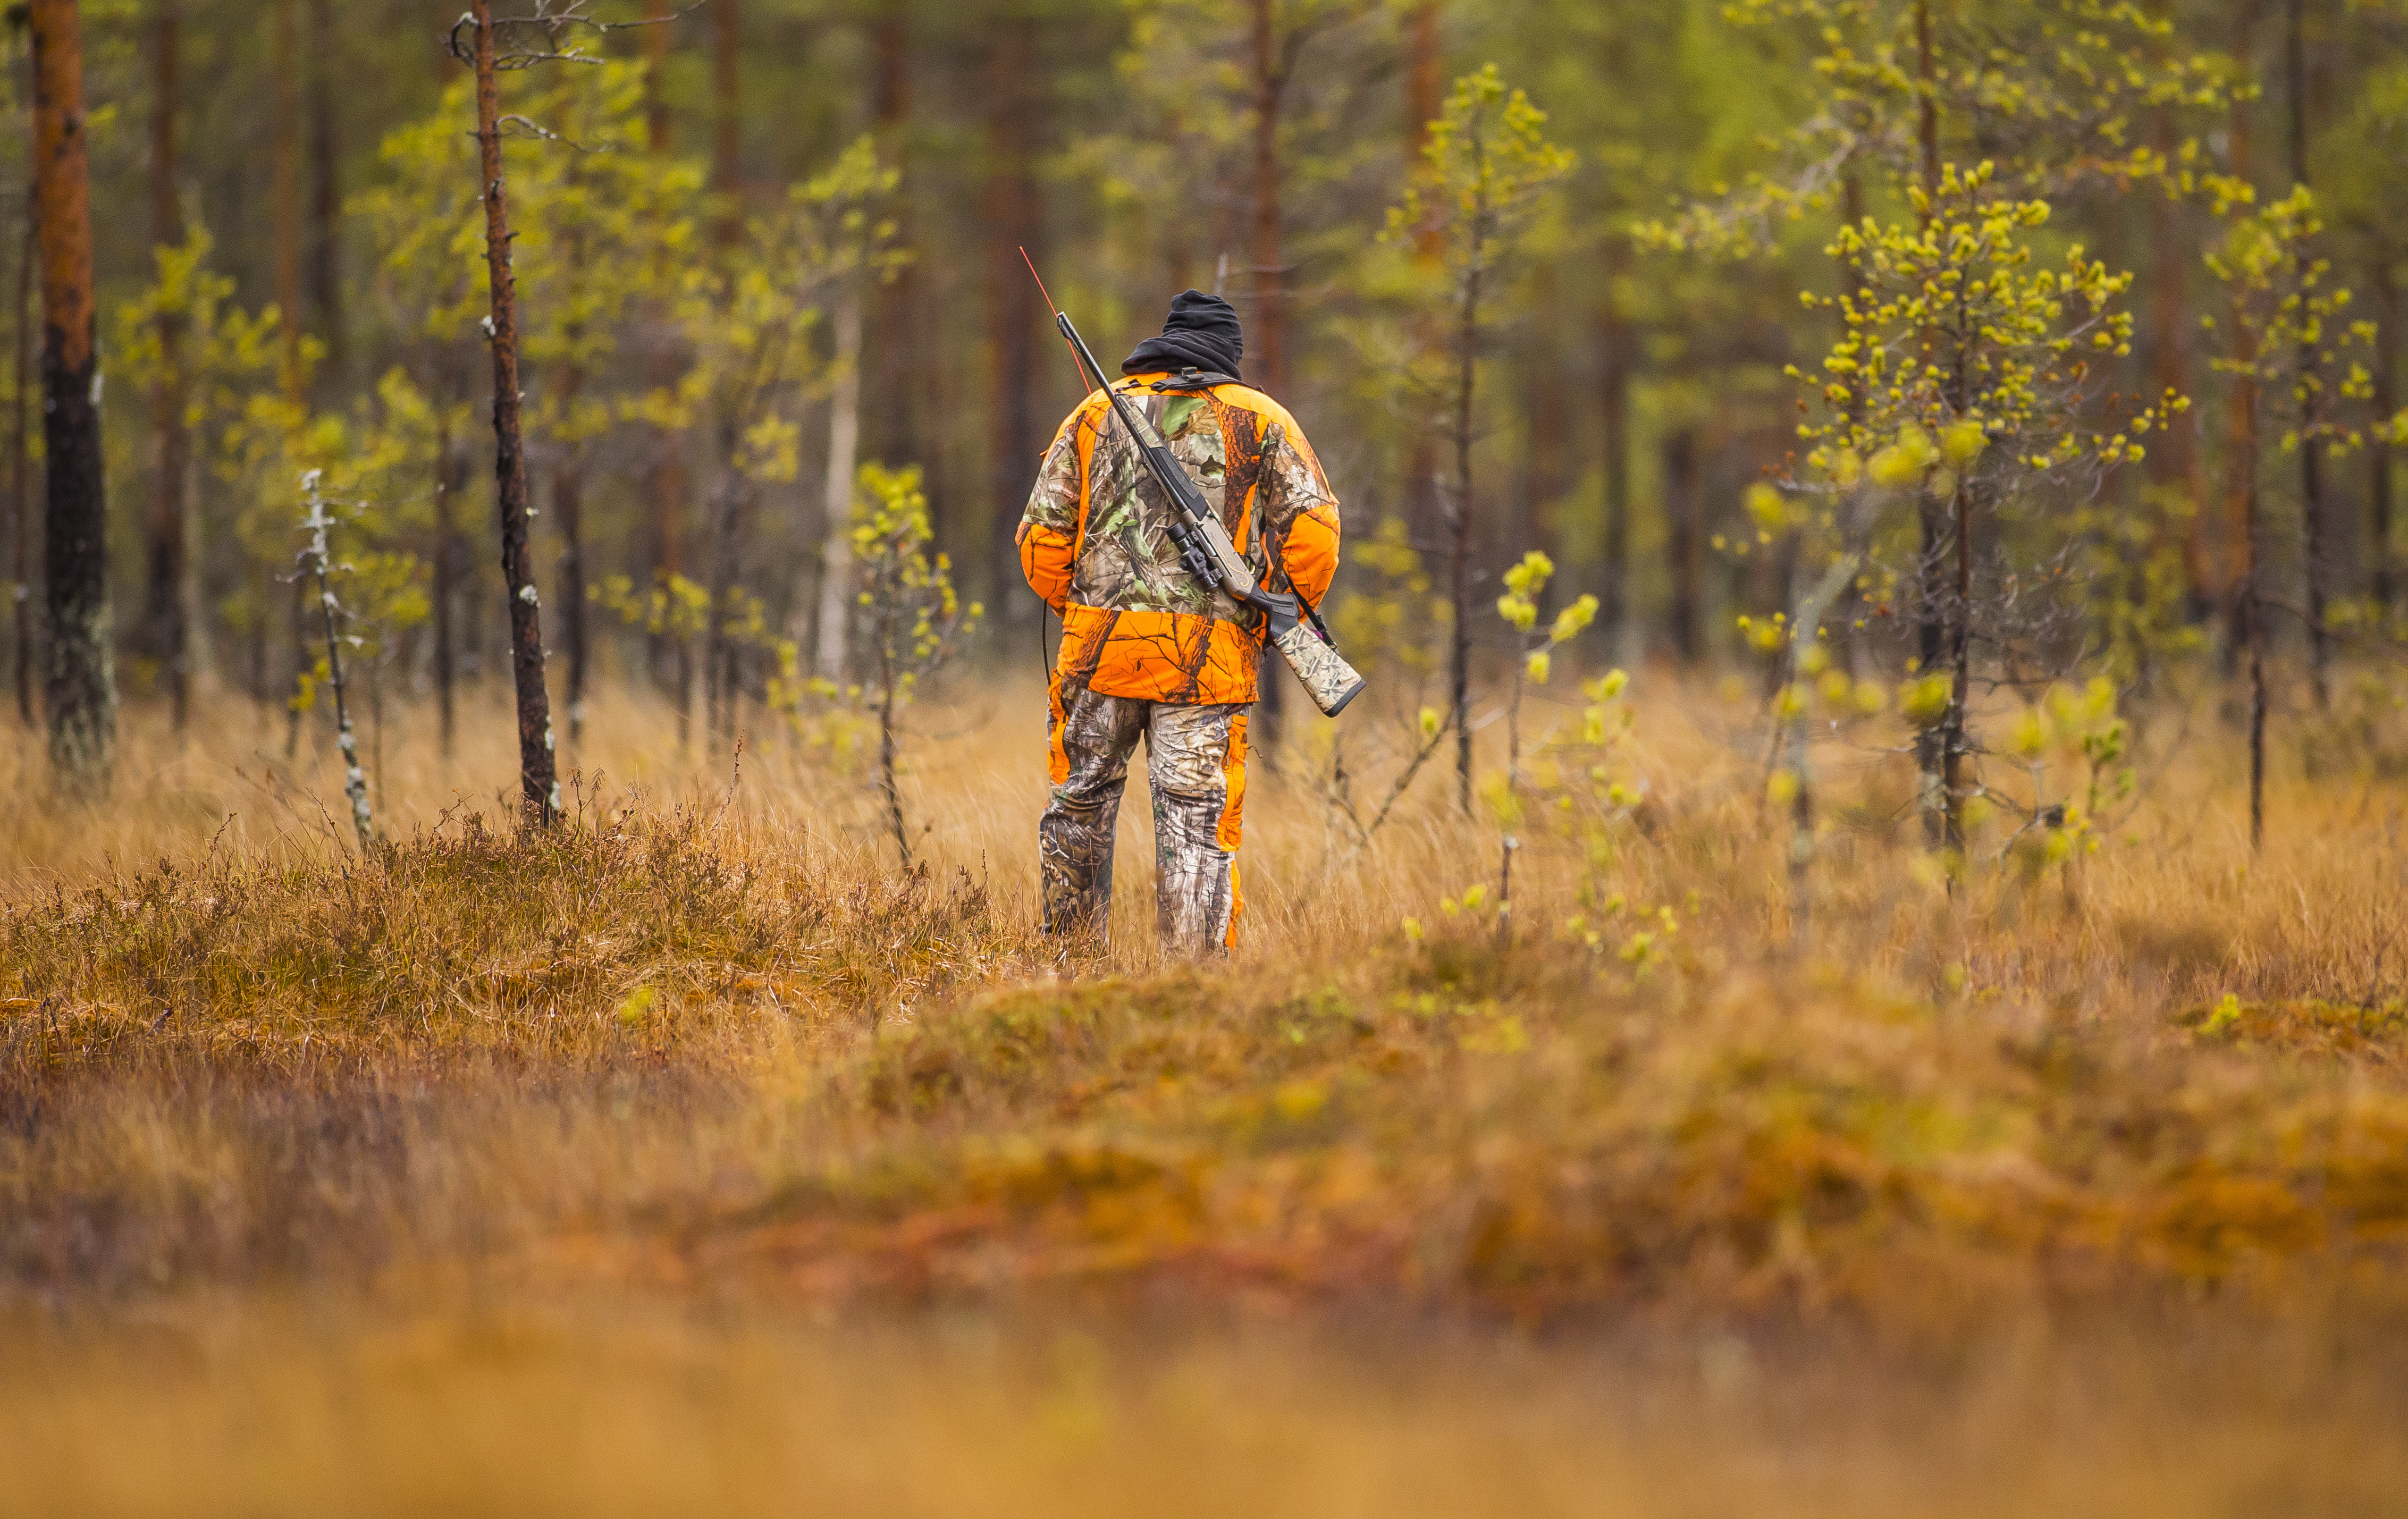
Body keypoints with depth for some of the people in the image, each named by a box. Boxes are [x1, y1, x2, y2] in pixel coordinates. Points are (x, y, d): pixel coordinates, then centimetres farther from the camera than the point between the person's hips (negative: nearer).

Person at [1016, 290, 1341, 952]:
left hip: (1099, 646, 2)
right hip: (1208, 660, -2)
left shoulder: (1097, 414, 13)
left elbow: (1042, 535, 8)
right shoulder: (1261, 420, 8)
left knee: (1079, 806, 16)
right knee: (1198, 822, 0)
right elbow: (1312, 532, -1)